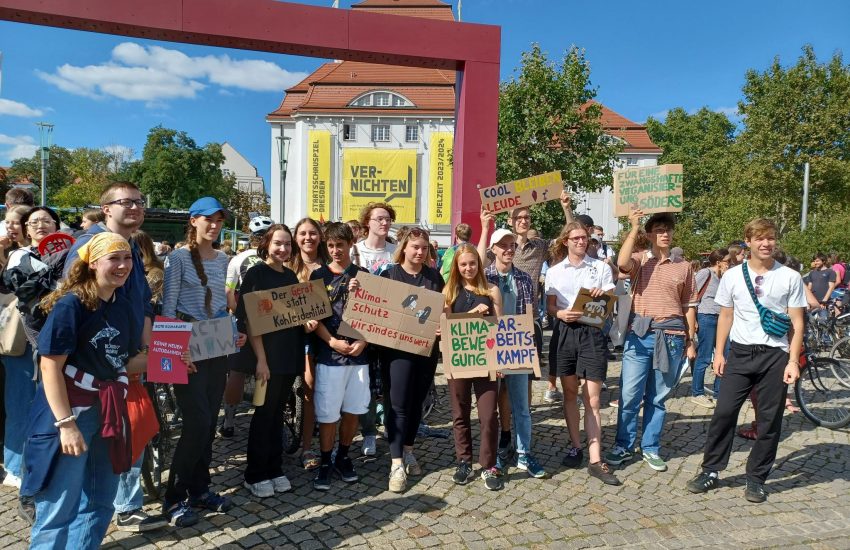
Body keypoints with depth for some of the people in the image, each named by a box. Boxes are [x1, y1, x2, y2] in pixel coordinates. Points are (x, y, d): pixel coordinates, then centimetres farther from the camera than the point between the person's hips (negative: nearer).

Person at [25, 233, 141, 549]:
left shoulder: (123, 307, 5)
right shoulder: (71, 305, -16)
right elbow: (51, 367, -19)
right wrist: (66, 423, -22)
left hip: (110, 412, 7)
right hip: (71, 413, -7)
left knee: (99, 504, 19)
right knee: (59, 509, 3)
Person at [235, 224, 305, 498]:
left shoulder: (291, 275, 12)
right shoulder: (256, 273, -8)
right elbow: (250, 319, -13)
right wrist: (261, 359, -18)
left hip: (290, 353, 6)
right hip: (268, 354, -6)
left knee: (277, 412, 13)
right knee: (264, 413, 2)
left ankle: (274, 469, 24)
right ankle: (255, 475, 15)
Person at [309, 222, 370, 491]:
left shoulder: (363, 275, 6)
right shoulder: (319, 275, 2)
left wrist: (363, 341, -9)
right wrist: (332, 341, -14)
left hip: (358, 354, 2)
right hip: (329, 355, -2)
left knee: (352, 410, 10)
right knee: (328, 413, 2)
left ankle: (343, 457, 28)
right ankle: (325, 462, 18)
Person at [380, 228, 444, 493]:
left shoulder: (434, 275, 8)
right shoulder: (390, 274, -2)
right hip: (398, 346, -4)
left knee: (417, 402, 13)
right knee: (399, 404, -5)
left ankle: (408, 451, 29)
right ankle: (396, 464, 0)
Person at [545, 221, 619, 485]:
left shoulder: (601, 267, 7)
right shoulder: (554, 271, 10)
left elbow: (611, 303, 8)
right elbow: (550, 305, 8)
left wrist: (603, 295, -15)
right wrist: (561, 313, -14)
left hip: (591, 332, -2)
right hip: (564, 332, 2)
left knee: (592, 398, -4)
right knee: (569, 393, 10)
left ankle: (595, 460, -2)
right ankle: (575, 447, 24)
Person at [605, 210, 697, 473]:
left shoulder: (684, 267, 10)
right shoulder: (640, 260, 4)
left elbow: (689, 305, 12)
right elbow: (622, 263, -21)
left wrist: (690, 340, 9)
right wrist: (634, 228, -18)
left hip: (672, 336, 2)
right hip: (640, 333, -2)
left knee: (658, 397, 10)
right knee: (630, 395, 0)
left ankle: (650, 449, 23)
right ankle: (623, 446, 15)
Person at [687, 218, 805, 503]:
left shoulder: (790, 278, -1)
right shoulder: (732, 276, 3)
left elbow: (797, 323, 1)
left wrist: (793, 361, -6)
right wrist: (719, 353, 6)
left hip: (775, 356, -1)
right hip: (740, 353, 1)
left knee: (769, 421, 6)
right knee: (723, 412, 0)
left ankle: (756, 478, 20)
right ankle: (710, 471, 14)